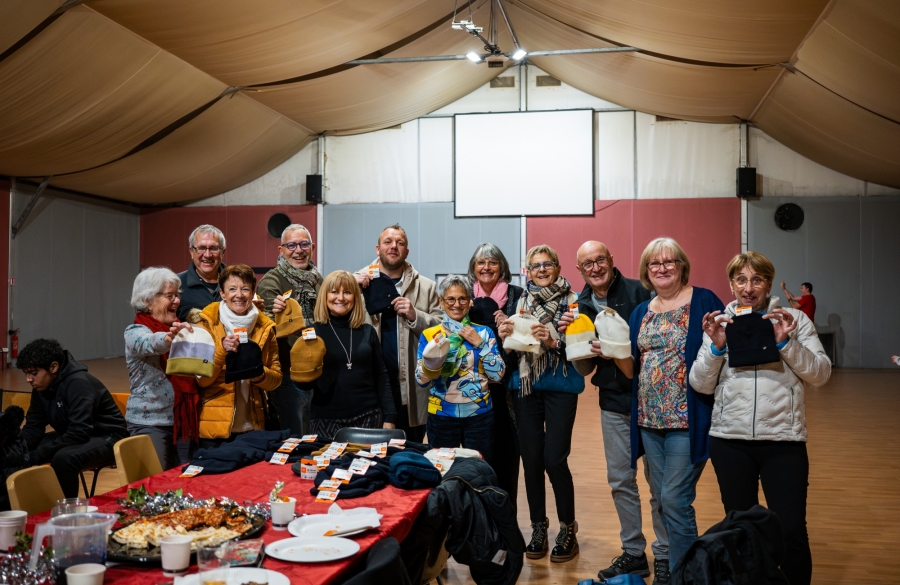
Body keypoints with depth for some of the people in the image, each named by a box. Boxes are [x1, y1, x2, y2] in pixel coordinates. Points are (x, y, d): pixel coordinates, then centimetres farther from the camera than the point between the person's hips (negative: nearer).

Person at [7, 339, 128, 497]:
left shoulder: (78, 383, -27)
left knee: (63, 458, -35)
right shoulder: (41, 387, -2)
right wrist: (17, 451, -18)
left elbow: (79, 433, -33)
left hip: (107, 437, -8)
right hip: (73, 436, 8)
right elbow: (34, 426, 3)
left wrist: (32, 457, -35)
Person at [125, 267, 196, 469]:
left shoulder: (176, 330, 12)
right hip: (150, 424, -6)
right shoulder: (135, 332, -8)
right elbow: (151, 344, -32)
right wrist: (169, 337, -54)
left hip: (183, 421, 6)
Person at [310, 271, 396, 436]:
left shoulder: (367, 332, 6)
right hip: (327, 418, -2)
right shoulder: (314, 332, -1)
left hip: (368, 416, 2)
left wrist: (389, 416, 1)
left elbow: (381, 377, 7)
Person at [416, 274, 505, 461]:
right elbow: (421, 381, -4)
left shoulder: (484, 332, 3)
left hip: (479, 414, 1)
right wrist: (430, 364, -23)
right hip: (442, 416, 0)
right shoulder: (429, 335, 0)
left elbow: (498, 374, -4)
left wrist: (479, 343, -12)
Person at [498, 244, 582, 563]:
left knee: (554, 459, -7)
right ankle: (538, 527, 19)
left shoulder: (572, 301, -2)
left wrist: (553, 341, -24)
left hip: (560, 387, -3)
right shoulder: (521, 301, 9)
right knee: (531, 458, 5)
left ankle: (568, 528, 10)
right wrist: (506, 336, -8)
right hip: (526, 386, 4)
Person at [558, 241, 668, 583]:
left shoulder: (638, 292, -12)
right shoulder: (580, 305, 4)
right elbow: (584, 369, 5)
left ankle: (664, 556, 18)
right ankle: (633, 552, 27)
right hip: (613, 404, 5)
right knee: (620, 480, 13)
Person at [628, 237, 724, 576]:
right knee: (661, 500, 14)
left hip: (687, 420, -6)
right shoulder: (641, 311, 13)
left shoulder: (703, 301, -5)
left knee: (675, 499, -5)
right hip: (649, 420, 6)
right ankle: (670, 564, 29)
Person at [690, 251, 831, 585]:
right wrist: (716, 347, -13)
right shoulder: (719, 324, 6)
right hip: (729, 440, 2)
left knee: (791, 531, -2)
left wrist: (786, 343, -15)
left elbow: (821, 374, -1)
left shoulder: (795, 319, 3)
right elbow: (701, 385, 3)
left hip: (783, 440, -1)